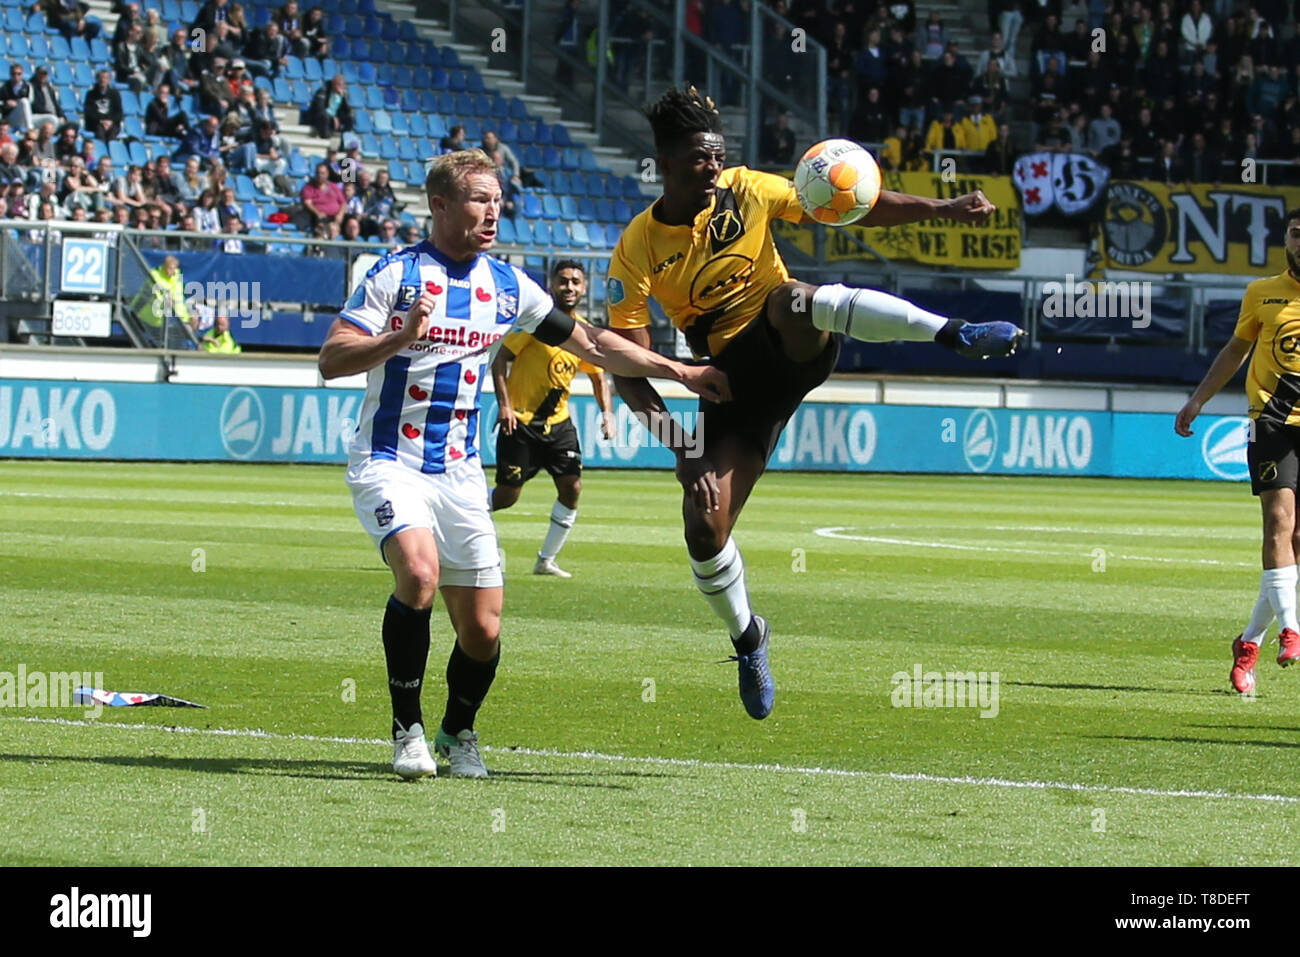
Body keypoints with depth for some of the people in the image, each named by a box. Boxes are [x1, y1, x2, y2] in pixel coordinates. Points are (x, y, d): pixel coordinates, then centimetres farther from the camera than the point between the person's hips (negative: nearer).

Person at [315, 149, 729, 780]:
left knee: (482, 629, -1)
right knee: (419, 571, -31)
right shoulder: (395, 274, -7)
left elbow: (592, 345, 15)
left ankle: (457, 731, 28)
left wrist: (678, 371, 10)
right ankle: (406, 729, -15)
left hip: (459, 474, 5)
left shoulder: (507, 287, 8)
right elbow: (331, 361, -14)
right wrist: (400, 337, -30)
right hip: (388, 463, -5)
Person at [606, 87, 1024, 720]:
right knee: (704, 526, -12)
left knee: (790, 299, -38)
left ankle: (956, 335, -47)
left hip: (793, 349, -1)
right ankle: (747, 639, 17)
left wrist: (940, 210, -19)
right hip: (734, 377, 1)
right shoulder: (638, 251, -10)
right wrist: (680, 446, -21)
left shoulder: (747, 191, -7)